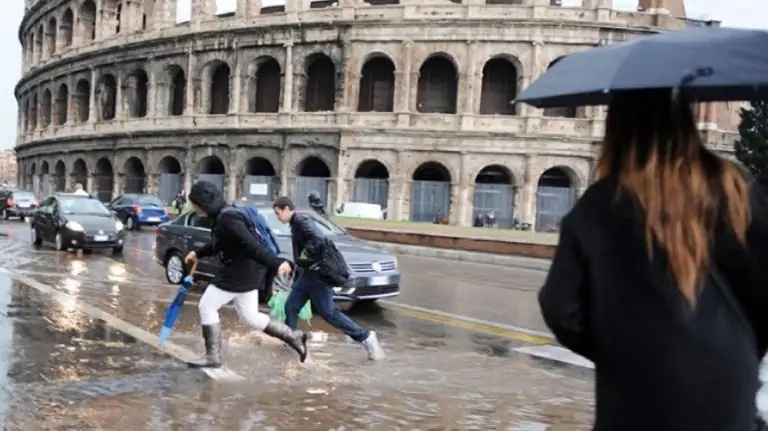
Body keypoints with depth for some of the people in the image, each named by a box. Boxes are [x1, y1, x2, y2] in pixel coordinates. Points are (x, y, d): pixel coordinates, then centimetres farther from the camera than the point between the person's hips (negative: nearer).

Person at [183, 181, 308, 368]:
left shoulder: (227, 219, -23)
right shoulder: (220, 217, 8)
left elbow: (252, 245, -30)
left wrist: (275, 263, -35)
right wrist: (198, 254, 32)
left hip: (240, 272, -10)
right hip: (245, 271, 10)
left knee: (206, 306, 0)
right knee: (250, 316, 16)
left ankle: (213, 356, 8)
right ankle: (293, 336, 21)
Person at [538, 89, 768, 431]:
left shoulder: (596, 206, -7)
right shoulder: (730, 191, -5)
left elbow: (563, 311, -6)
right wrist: (739, 354, 15)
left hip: (636, 395, -1)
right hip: (724, 391, 1)